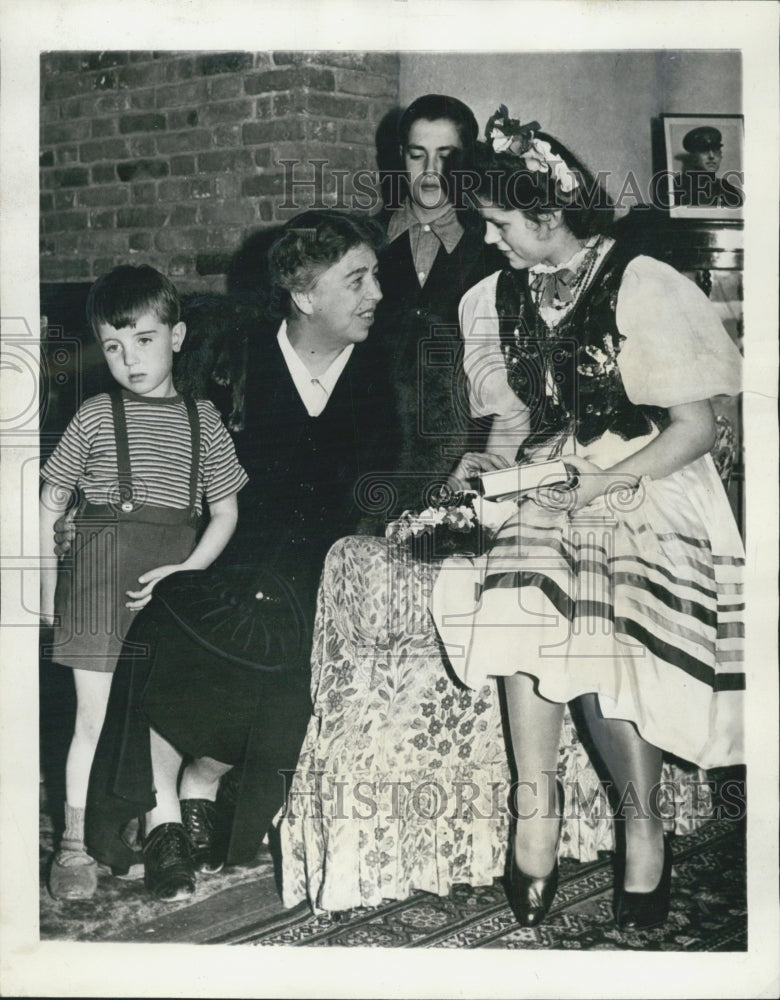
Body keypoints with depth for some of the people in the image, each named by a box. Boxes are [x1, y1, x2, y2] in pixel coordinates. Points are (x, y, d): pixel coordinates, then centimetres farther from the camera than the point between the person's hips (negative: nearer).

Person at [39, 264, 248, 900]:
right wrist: (47, 584, 3)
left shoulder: (203, 420, 8)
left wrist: (187, 571, -5)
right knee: (95, 719, -1)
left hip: (174, 583, 2)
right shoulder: (95, 416, 5)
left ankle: (167, 825, 22)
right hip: (101, 574, -1)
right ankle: (75, 847, 11)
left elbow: (225, 512, 8)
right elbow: (51, 503, 9)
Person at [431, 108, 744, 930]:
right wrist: (493, 460, -3)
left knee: (597, 622, -26)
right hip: (546, 489, 5)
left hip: (648, 488, -4)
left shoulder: (644, 288, -9)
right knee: (524, 595, -26)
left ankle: (642, 825, -8)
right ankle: (536, 804, -17)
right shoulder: (498, 297, 9)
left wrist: (608, 483, -20)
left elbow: (696, 427, -9)